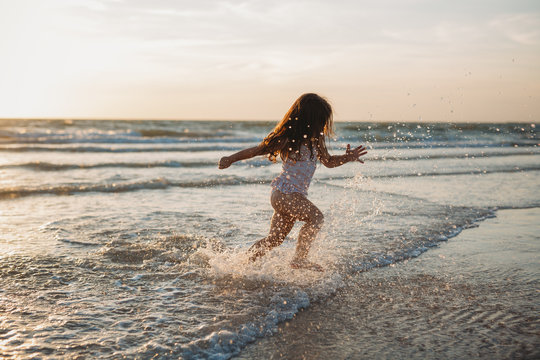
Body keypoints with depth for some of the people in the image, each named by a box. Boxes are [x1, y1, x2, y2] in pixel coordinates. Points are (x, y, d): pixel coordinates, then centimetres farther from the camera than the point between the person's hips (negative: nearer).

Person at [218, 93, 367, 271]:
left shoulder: (314, 141, 8)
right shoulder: (288, 140, -13)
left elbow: (328, 161, 19)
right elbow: (256, 150, -3)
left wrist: (347, 158, 1)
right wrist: (230, 159, 2)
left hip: (296, 195, 8)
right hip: (283, 193, -8)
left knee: (275, 239, 14)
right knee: (315, 216, -23)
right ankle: (300, 258, -18)